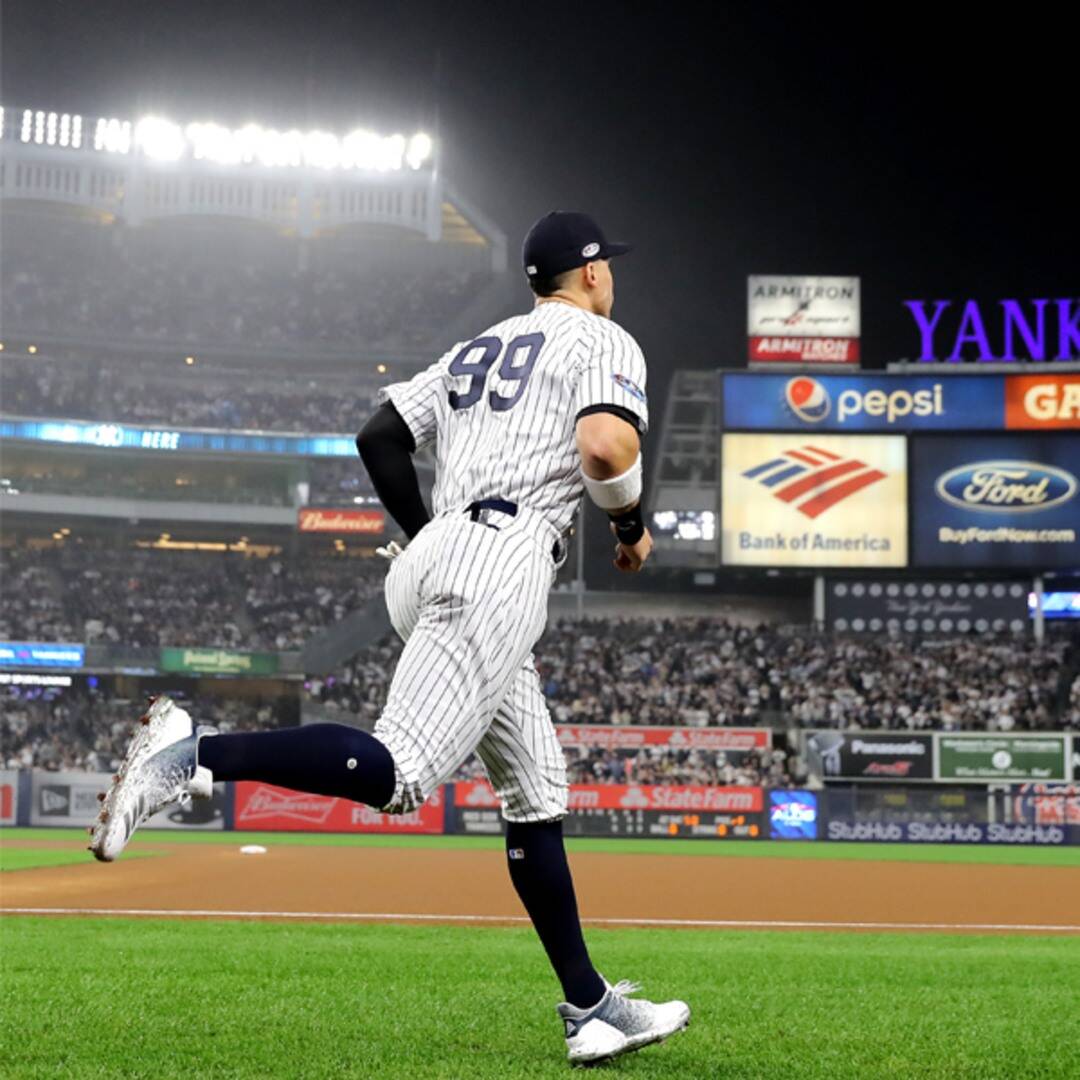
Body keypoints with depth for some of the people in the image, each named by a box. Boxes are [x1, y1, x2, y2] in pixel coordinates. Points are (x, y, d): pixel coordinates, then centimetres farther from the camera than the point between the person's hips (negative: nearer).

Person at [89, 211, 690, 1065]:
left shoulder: (475, 350, 27)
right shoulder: (604, 340, 5)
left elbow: (380, 436, 20)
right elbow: (604, 446, -15)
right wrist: (633, 524, 4)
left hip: (431, 560, 9)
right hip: (505, 557, -9)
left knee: (537, 795, 11)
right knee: (395, 774, -21)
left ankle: (590, 1010, 13)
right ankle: (197, 753, -32)